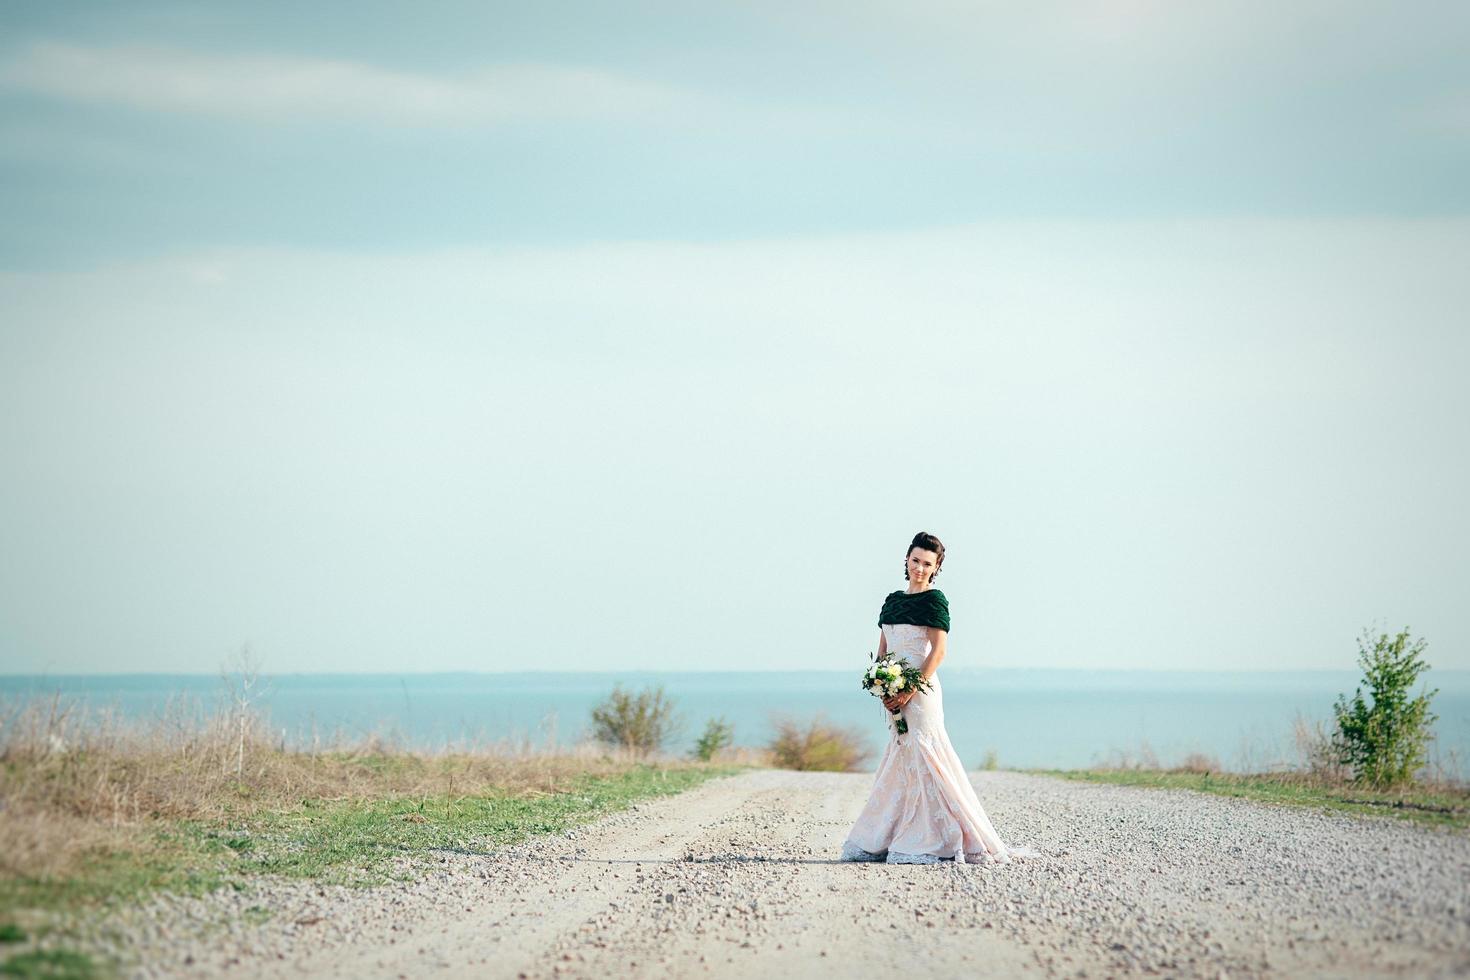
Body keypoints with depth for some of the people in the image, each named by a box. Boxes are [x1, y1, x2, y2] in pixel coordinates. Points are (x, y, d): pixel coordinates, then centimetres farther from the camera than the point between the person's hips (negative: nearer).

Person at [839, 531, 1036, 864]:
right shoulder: (893, 600, 16)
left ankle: (938, 840, -8)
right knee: (899, 758, 9)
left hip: (921, 688, -7)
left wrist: (910, 690, -18)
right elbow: (882, 649, 16)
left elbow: (938, 651, -12)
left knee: (921, 756, -9)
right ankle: (881, 840, 11)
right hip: (894, 692, 7)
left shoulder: (934, 600, -5)